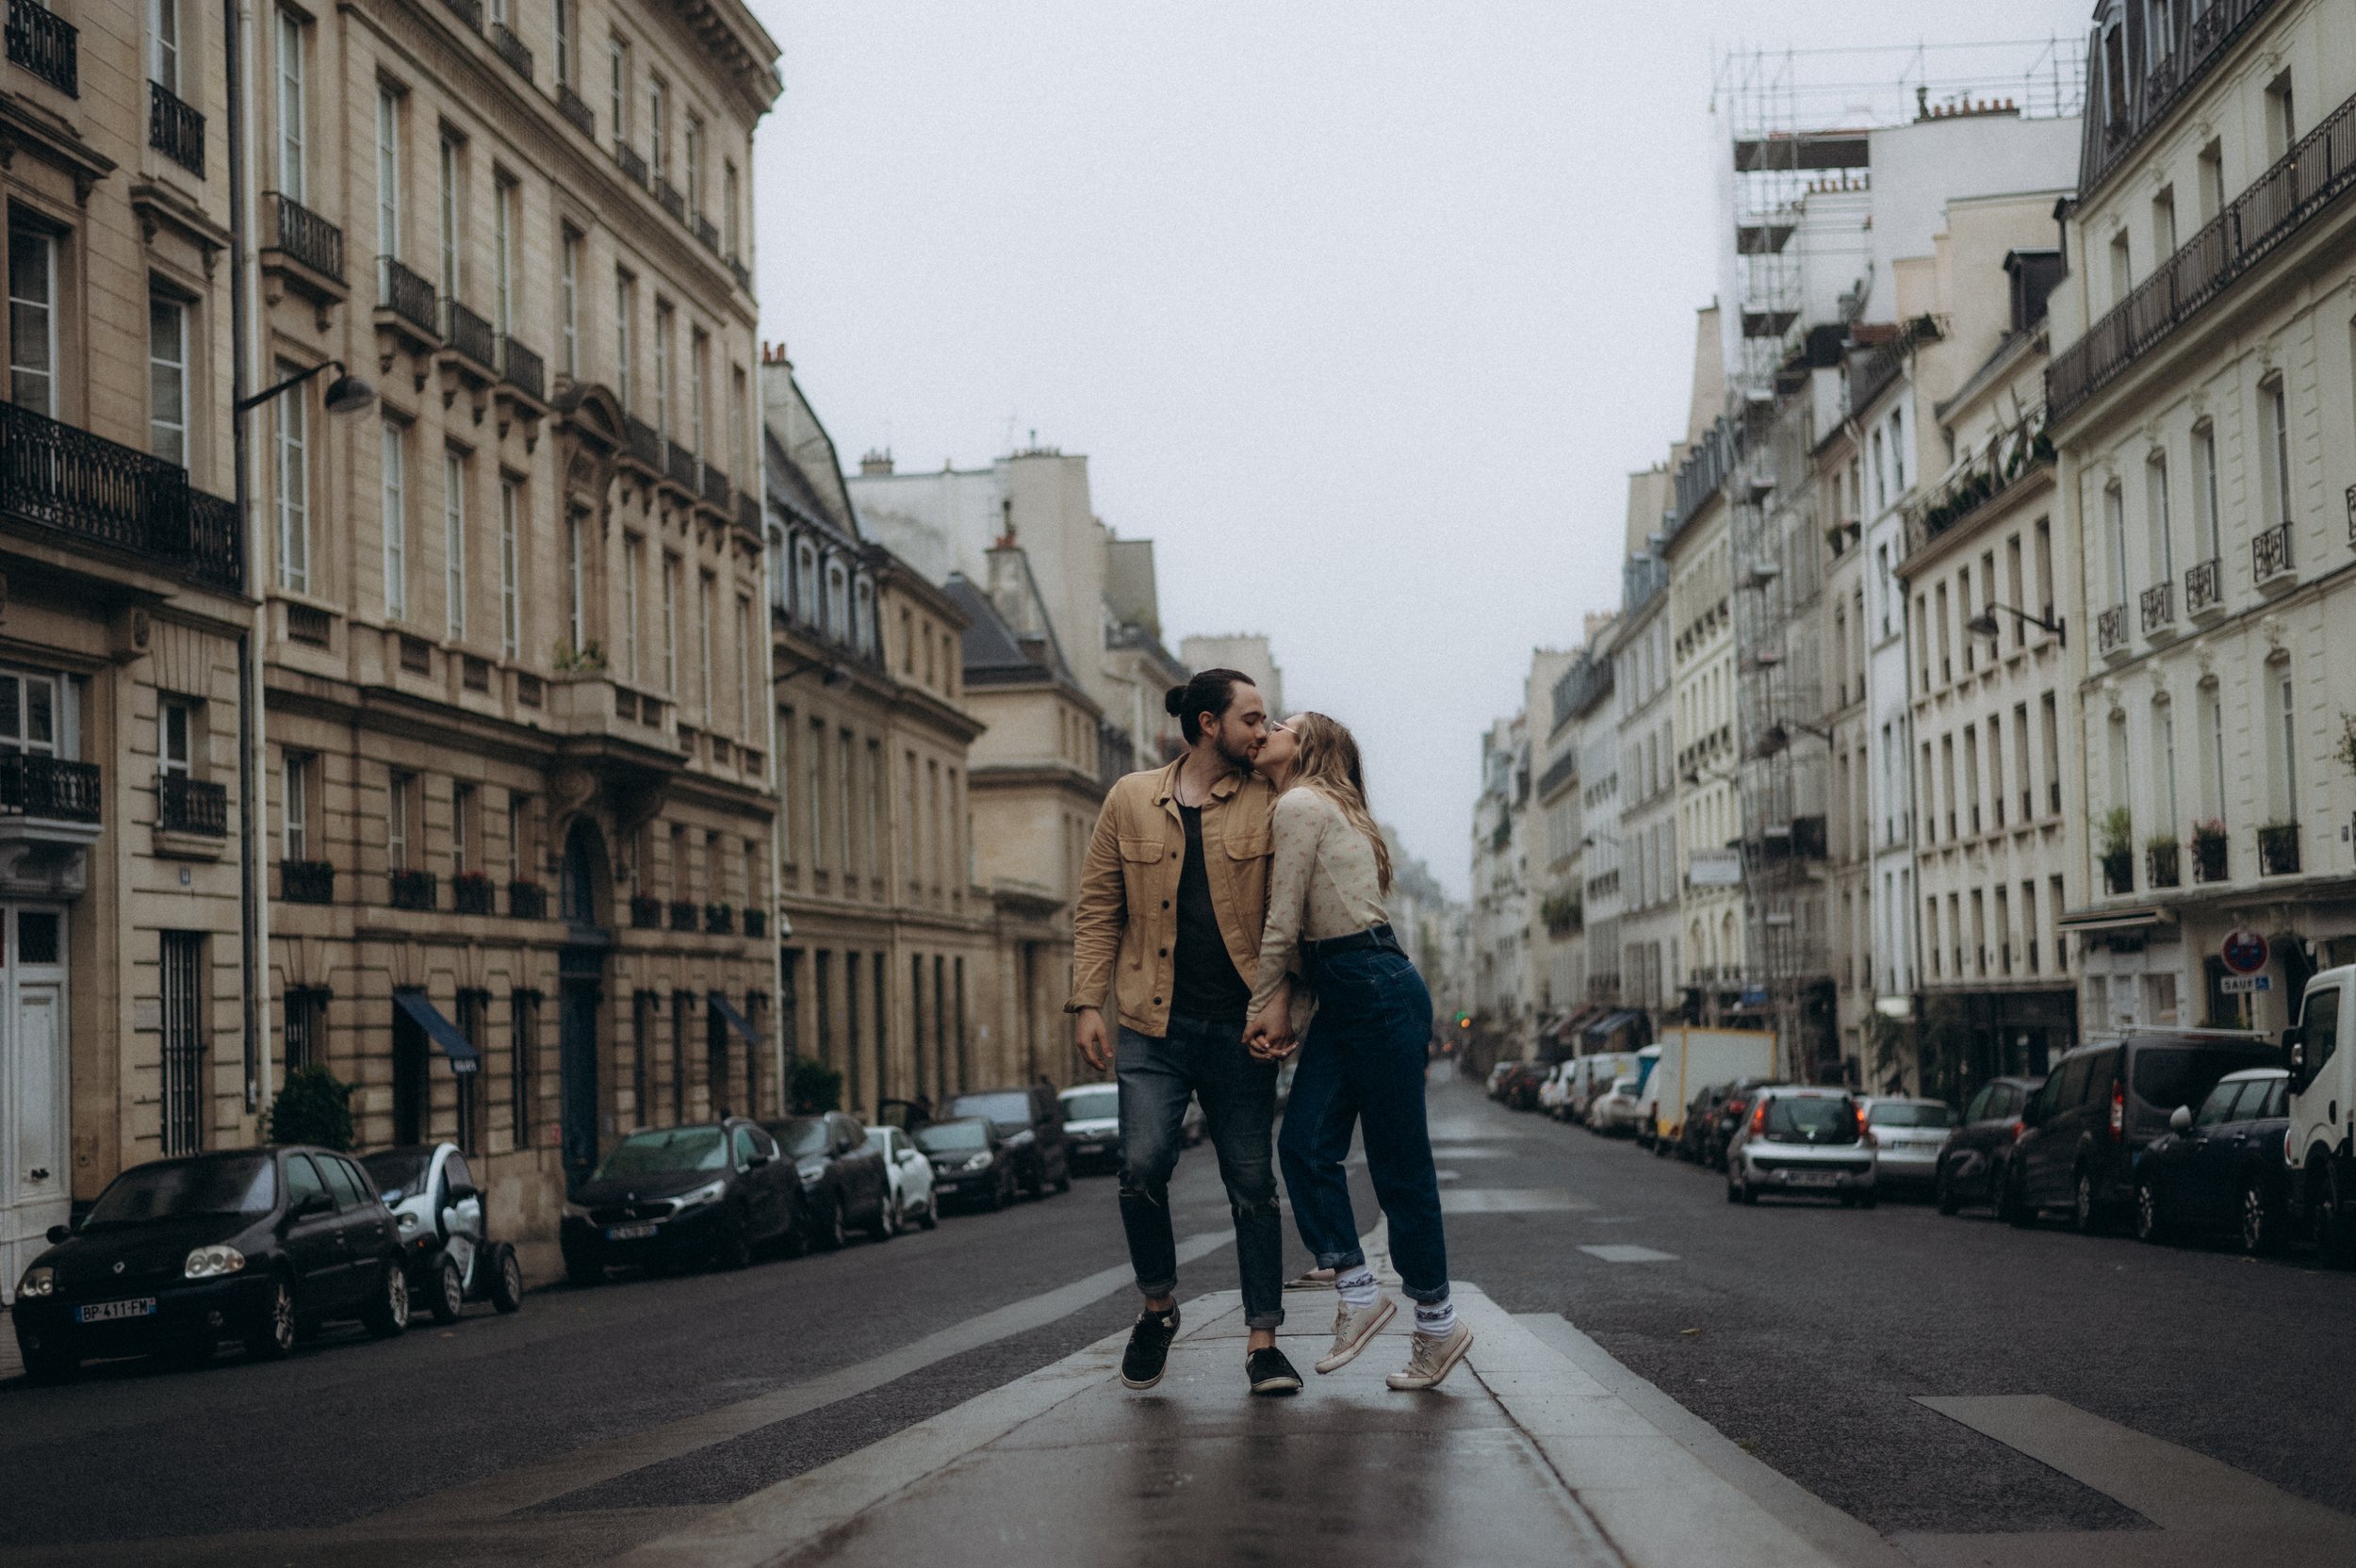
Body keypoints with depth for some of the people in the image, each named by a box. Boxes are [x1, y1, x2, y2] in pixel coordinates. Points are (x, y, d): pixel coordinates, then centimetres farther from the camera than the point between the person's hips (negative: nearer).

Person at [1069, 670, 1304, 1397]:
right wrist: (1087, 1002, -1)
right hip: (1154, 1026, 0)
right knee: (1142, 1167, -12)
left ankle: (1263, 1340, 8)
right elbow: (1098, 908, 8)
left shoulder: (1267, 805, 6)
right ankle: (1157, 1307, 13)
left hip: (1239, 1028, 0)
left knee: (1252, 1182, 1)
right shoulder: (1130, 801, 8)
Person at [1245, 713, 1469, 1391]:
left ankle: (1437, 1324, 6)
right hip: (1342, 998, 9)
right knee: (1304, 1144, -2)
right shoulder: (1320, 810, 21)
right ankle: (1356, 1292, 2)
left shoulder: (1300, 805, -9)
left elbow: (1282, 926, -9)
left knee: (1399, 1163, -3)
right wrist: (1278, 1004, 4)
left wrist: (1260, 1008, 2)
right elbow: (1300, 929, 16)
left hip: (1379, 992, -9)